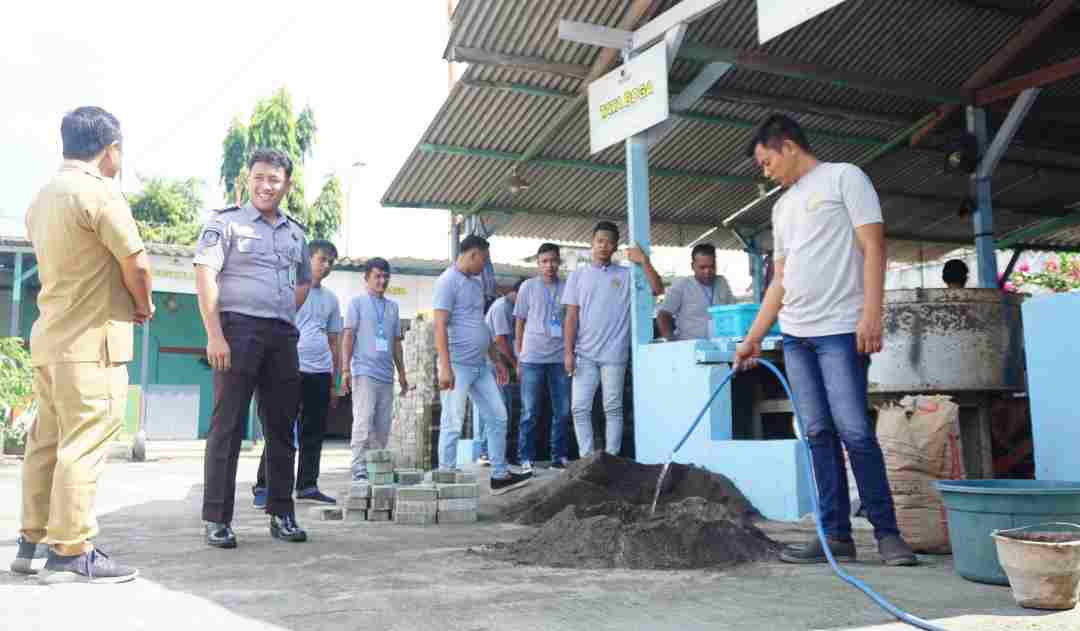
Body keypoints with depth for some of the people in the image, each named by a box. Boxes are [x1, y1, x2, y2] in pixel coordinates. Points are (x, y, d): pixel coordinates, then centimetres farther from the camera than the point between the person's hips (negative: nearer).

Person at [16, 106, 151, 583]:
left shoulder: (43, 197, 15)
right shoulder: (99, 193, -13)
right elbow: (136, 262, -16)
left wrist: (127, 302, 13)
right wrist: (144, 305, 3)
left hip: (50, 337, 9)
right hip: (91, 341, -9)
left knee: (46, 442, 13)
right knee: (83, 446, -6)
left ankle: (32, 542, 20)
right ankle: (71, 553, -3)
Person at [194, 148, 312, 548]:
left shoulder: (296, 233, 18)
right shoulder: (225, 222, 1)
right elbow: (205, 277, -7)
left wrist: (286, 318, 11)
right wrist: (215, 334, -16)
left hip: (283, 336, 6)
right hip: (237, 329, -5)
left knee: (281, 426, 8)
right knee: (228, 425, -4)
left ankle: (282, 514, 17)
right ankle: (217, 519, 3)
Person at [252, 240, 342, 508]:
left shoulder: (331, 299, 18)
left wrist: (334, 384, 16)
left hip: (321, 374, 5)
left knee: (314, 433, 7)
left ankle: (307, 486, 15)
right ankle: (263, 487, 2)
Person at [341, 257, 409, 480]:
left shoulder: (392, 306, 18)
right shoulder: (357, 303, 4)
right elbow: (348, 336, -1)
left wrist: (402, 373, 17)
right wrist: (345, 369, -10)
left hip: (386, 375, 5)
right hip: (364, 372, -5)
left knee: (383, 427, 5)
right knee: (363, 422, -12)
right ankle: (359, 470, -11)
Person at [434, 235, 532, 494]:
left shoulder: (476, 283, 18)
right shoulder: (448, 281, -9)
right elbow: (440, 326, -16)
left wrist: (497, 359, 22)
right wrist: (445, 367, -23)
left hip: (480, 365, 9)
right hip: (458, 365, -9)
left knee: (498, 417, 10)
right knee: (453, 425, -3)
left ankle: (500, 475, 18)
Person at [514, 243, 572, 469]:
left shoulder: (567, 287, 8)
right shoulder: (528, 287, 5)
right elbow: (520, 323, 8)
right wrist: (519, 357, 5)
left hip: (560, 357, 2)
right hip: (533, 358, -2)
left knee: (562, 411, 5)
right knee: (530, 412, 2)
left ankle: (559, 456, 15)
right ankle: (526, 458, 8)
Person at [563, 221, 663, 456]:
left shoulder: (626, 275, 6)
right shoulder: (578, 275, 8)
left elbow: (658, 289, -5)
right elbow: (571, 316, 4)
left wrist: (644, 261, -12)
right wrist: (568, 352, -3)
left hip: (614, 354, -1)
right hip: (584, 354, 1)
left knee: (613, 409, 4)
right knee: (580, 408, -1)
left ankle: (612, 458, 11)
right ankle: (587, 458, 7)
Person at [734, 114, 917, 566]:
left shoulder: (843, 177, 3)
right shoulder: (783, 205, 22)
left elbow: (873, 247, -7)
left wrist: (871, 313, -17)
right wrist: (754, 338, 17)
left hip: (840, 330, -7)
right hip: (795, 334, 7)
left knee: (854, 432, -10)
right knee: (819, 435, 4)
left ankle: (887, 532, 2)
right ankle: (836, 535, 8)